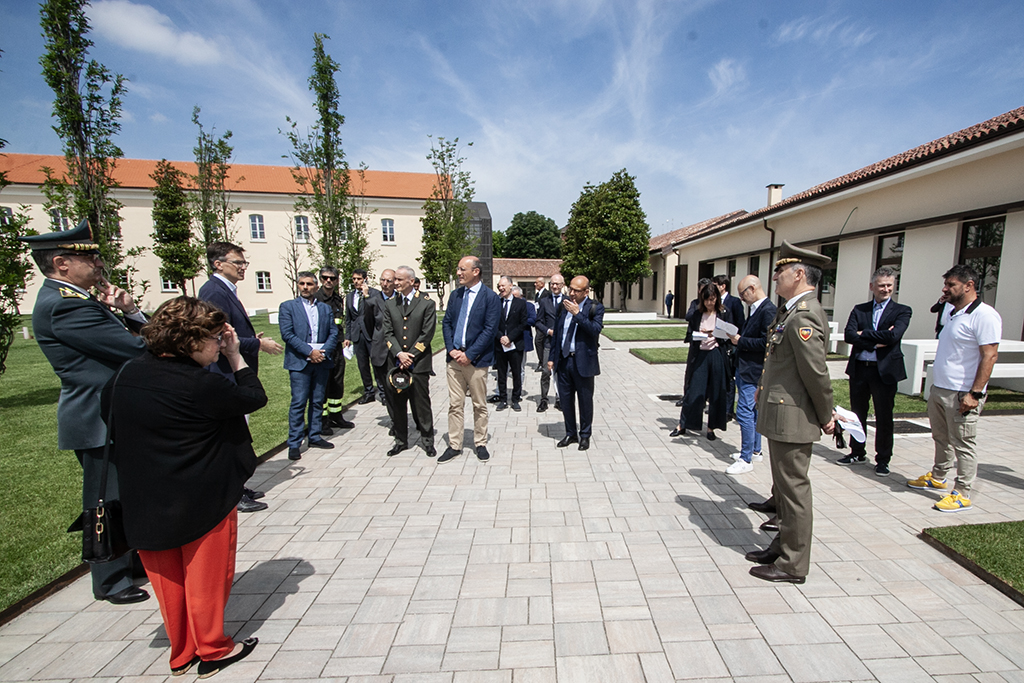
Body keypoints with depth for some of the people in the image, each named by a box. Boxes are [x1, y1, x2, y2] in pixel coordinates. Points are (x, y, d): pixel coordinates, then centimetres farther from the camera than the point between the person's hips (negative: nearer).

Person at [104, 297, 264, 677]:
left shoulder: (129, 373, -3)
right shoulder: (200, 384, -26)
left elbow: (106, 400, 16)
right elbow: (255, 399, -14)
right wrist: (236, 356, -8)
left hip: (146, 503, 7)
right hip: (203, 500, -7)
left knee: (168, 579, 22)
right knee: (207, 575, 15)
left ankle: (181, 655, 41)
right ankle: (212, 650, 34)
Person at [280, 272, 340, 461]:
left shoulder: (325, 308, 14)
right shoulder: (288, 306, 4)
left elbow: (334, 333, 8)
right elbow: (287, 334, -7)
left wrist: (324, 352, -8)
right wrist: (310, 351, -14)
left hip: (321, 361, 4)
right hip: (299, 362, -4)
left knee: (318, 401, 10)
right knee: (298, 403, -4)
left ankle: (315, 437, 21)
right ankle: (294, 444, 4)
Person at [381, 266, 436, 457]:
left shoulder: (427, 304, -1)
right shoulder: (389, 304, 10)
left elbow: (427, 334, -6)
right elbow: (388, 333, 4)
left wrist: (410, 356, -11)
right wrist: (399, 354, -11)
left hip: (419, 363, -3)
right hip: (396, 363, 4)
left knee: (421, 404, 3)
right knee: (397, 404, 11)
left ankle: (427, 441, 17)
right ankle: (401, 440, 26)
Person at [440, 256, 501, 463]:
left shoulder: (490, 298, -6)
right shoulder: (455, 295, 11)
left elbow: (490, 330, -11)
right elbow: (446, 323, 10)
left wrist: (469, 354, -15)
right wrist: (451, 349, -4)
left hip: (476, 360, -4)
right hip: (454, 358, 4)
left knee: (479, 405, 9)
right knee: (455, 405, 9)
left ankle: (480, 444, 24)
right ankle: (454, 446, 21)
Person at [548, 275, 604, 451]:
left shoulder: (595, 307, -6)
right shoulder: (564, 305, 7)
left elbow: (595, 330, -22)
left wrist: (577, 313, -25)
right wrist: (552, 357, 10)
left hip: (583, 361, -4)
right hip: (563, 360, 5)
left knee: (585, 400, 9)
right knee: (566, 399, 13)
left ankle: (585, 435, 26)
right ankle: (570, 433, 30)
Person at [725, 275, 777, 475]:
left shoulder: (768, 310, -17)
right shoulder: (756, 309, 13)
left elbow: (766, 343, -24)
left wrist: (741, 341, -15)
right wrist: (737, 335, 0)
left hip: (753, 371, -10)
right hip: (744, 369, 10)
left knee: (745, 413, -6)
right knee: (752, 412, 18)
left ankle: (746, 460, 4)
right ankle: (755, 451, 31)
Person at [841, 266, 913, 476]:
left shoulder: (902, 311, 1)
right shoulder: (859, 309, 8)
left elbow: (893, 335, -17)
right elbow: (849, 335, -6)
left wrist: (864, 334, -9)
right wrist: (876, 342, -16)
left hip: (885, 371, -3)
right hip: (859, 369, 3)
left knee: (884, 417, 6)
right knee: (857, 413, 13)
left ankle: (883, 459, 20)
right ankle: (857, 452, 29)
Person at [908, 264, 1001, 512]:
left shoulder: (984, 315, -13)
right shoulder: (950, 311, 13)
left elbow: (990, 355, -18)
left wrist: (975, 393, -22)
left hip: (962, 394, -8)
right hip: (939, 389, 8)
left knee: (963, 445, 2)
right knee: (941, 439, 19)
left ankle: (962, 494, 11)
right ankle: (937, 478, 33)